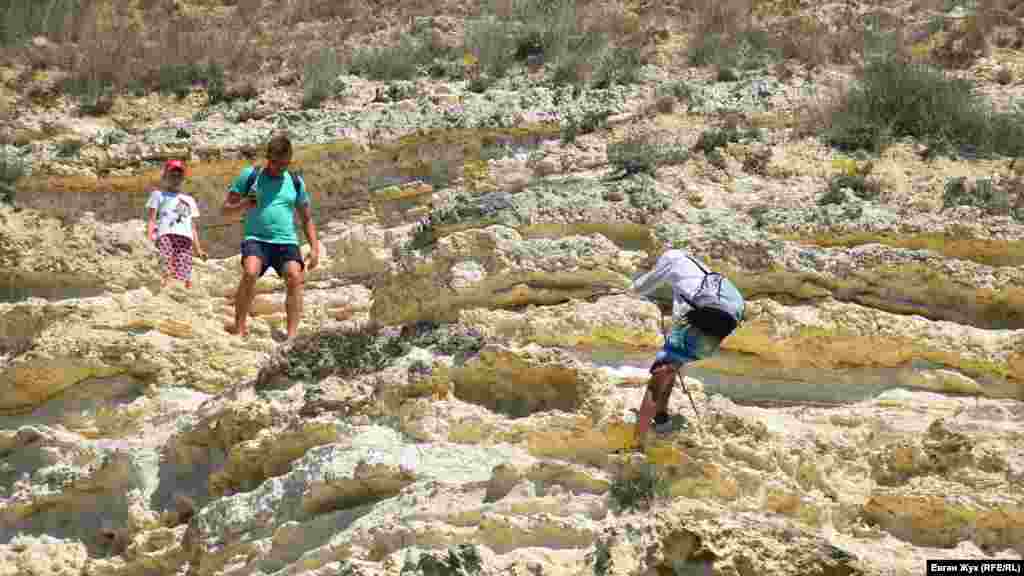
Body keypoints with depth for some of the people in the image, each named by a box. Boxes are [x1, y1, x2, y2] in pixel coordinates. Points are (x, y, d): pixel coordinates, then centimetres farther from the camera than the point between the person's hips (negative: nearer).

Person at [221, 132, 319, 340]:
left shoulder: (295, 182, 14)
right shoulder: (250, 176, 7)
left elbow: (307, 219, 23)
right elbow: (225, 210, 10)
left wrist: (314, 248, 11)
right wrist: (244, 205, -11)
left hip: (286, 242, 2)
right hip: (256, 239, -2)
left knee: (295, 278, -25)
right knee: (250, 272, -31)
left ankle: (292, 335, -27)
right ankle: (239, 326, -18)